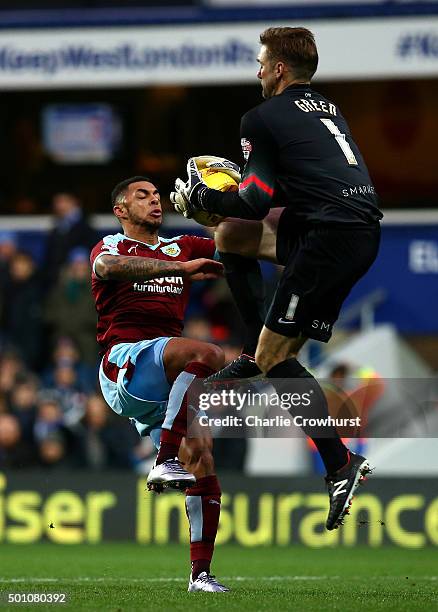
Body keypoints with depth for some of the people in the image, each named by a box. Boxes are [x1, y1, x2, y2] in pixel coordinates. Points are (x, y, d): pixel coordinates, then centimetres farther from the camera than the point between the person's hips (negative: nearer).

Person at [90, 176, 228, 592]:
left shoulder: (181, 248, 26)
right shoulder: (111, 246, 8)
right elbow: (109, 266, -18)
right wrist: (182, 268, -26)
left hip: (168, 382, 6)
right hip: (125, 361, -6)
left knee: (202, 465, -7)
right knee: (207, 355, -34)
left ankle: (200, 574, -1)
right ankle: (166, 462, -37)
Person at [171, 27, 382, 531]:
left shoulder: (262, 119, -1)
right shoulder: (326, 109, 24)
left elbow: (256, 203, -6)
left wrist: (201, 199, 9)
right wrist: (242, 173, 35)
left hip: (331, 236, -9)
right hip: (362, 231, 9)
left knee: (277, 356, -5)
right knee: (231, 237, 23)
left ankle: (341, 466, -17)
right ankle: (255, 352, 21)